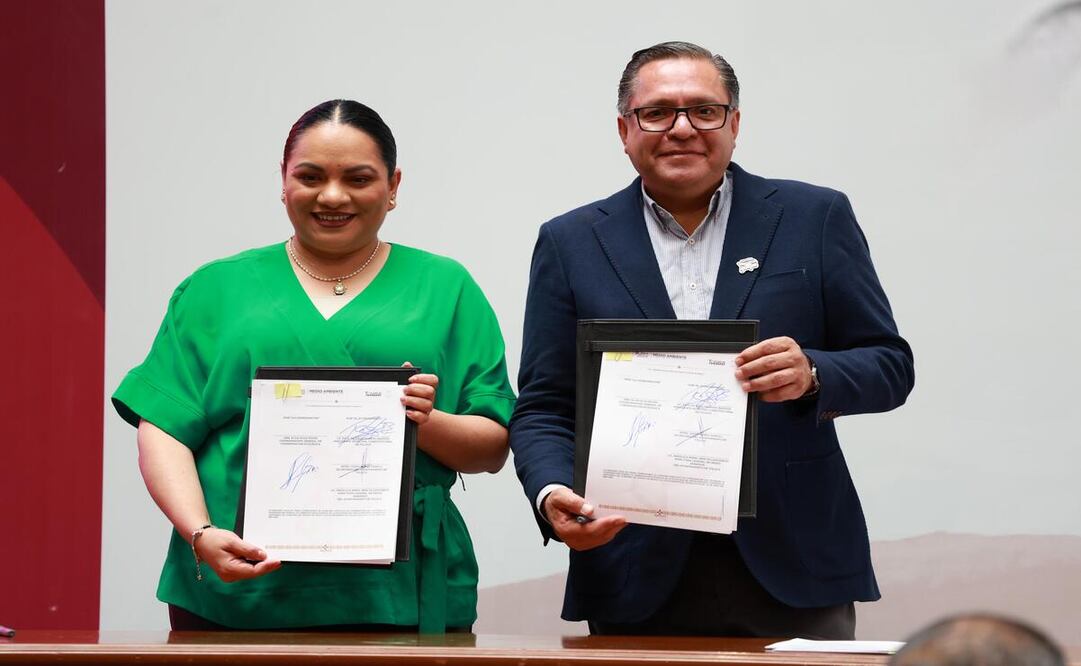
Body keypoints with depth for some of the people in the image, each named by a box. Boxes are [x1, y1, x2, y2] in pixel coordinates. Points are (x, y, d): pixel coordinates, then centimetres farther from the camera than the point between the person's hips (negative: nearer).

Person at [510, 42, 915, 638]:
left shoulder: (815, 219, 6)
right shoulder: (571, 243, 8)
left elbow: (890, 365, 5)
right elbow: (543, 407, 7)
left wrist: (811, 375, -17)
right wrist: (553, 496, -13)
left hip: (793, 570, 0)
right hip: (639, 581, 1)